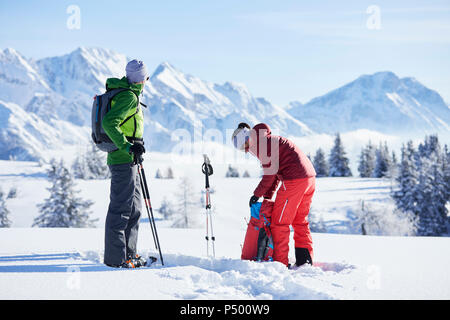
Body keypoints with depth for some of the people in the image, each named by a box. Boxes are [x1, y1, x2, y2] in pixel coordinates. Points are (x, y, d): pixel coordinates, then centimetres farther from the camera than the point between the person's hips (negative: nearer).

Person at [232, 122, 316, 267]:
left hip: (294, 179, -10)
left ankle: (280, 262, -2)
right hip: (309, 176, 10)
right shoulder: (270, 141, 24)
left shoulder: (262, 141, -6)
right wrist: (267, 196, 17)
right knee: (300, 221, 17)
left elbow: (270, 174, -9)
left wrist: (257, 194, 0)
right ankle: (305, 259, 16)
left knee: (279, 222, -3)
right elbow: (274, 174, 24)